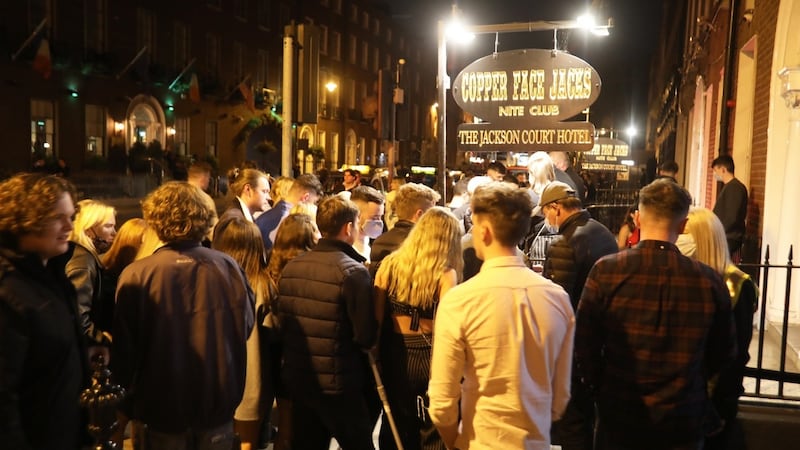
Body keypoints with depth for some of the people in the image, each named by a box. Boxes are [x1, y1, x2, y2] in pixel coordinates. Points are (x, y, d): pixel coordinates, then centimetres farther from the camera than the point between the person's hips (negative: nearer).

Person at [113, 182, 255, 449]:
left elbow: (125, 348, -9)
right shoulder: (228, 267, -11)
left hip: (161, 408, -1)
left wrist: (127, 406, 4)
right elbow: (245, 328, -1)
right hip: (218, 406, 2)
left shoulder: (136, 275, -16)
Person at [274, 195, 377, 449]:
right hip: (337, 383, -6)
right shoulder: (353, 271, -17)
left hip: (296, 378, 6)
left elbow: (282, 321, 10)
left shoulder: (291, 267, 1)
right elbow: (366, 337, -17)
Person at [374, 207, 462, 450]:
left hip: (395, 355, 3)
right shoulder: (446, 274, -14)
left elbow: (376, 316, -3)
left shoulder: (390, 264, -4)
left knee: (397, 429, 22)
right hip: (429, 357, -3)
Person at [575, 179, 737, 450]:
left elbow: (585, 346, -10)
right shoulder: (709, 281, -11)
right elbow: (723, 356, 1)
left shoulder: (605, 271, -16)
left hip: (619, 419, -1)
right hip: (683, 423, 1)